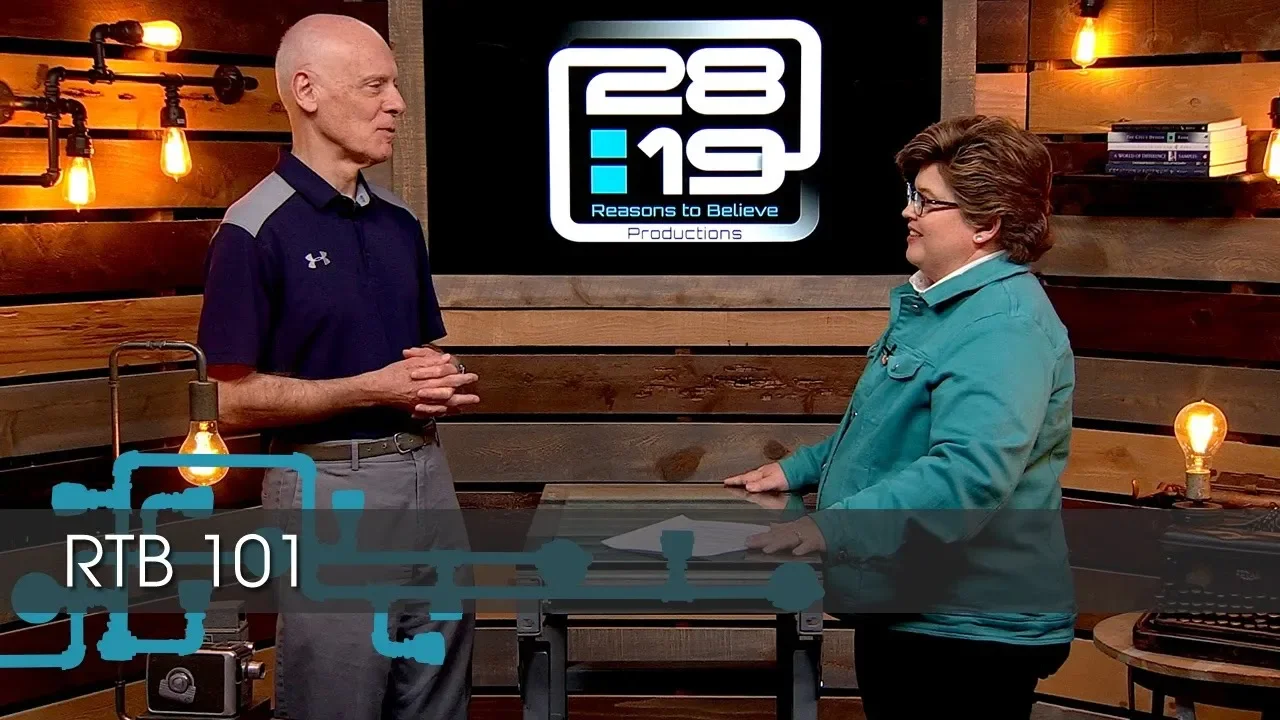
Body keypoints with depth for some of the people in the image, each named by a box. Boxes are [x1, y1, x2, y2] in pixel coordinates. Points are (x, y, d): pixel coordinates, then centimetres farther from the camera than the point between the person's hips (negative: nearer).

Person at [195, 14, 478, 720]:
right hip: (331, 488, -7)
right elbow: (232, 398, -14)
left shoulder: (399, 223, 11)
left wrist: (443, 382, -3)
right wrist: (376, 389, -18)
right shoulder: (254, 231, -11)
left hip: (426, 474, 7)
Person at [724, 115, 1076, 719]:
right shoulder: (932, 304, 13)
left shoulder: (1004, 327, -23)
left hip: (969, 625, -10)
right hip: (903, 612, 10)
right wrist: (799, 470, 20)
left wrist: (834, 528, -39)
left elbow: (970, 472, -37)